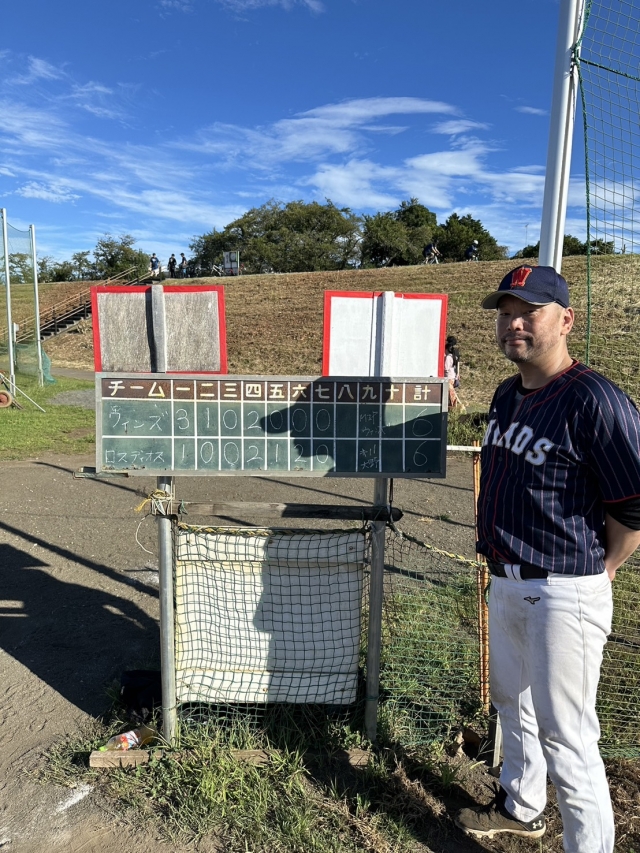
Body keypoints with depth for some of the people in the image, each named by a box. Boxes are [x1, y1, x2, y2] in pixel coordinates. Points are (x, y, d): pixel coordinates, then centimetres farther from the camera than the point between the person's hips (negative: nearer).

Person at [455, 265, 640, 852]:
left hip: (562, 595, -9)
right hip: (506, 584, 9)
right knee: (512, 704, 25)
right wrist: (503, 568, 16)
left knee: (565, 735, 3)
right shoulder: (507, 396, 7)